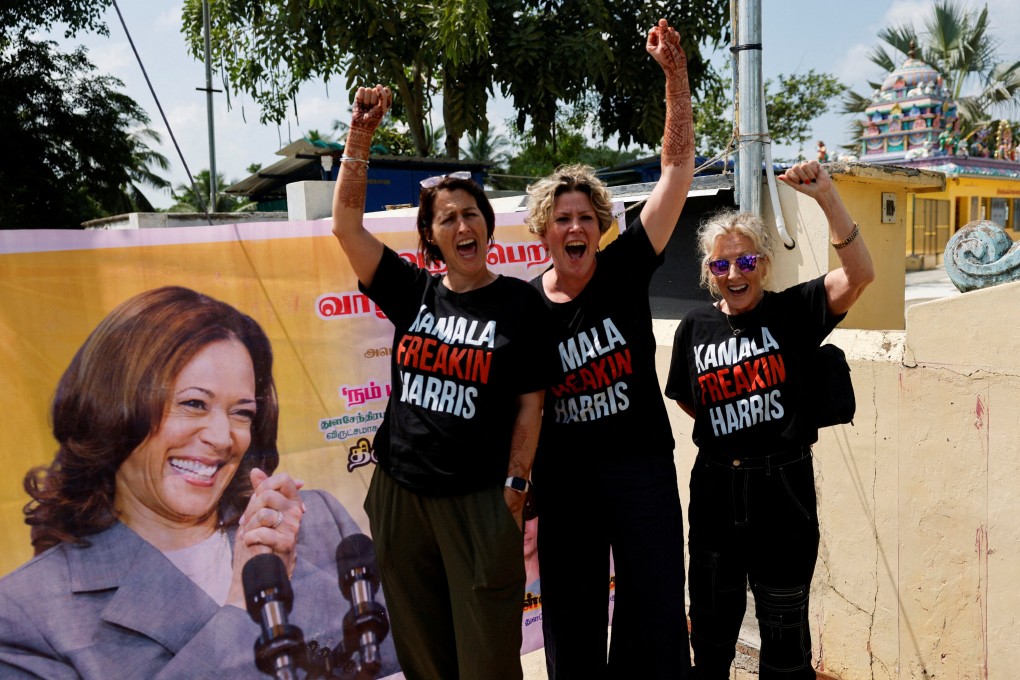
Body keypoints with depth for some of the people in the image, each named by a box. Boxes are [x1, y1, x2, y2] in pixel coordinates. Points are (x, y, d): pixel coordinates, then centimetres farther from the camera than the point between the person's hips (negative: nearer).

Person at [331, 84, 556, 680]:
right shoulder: (413, 291, 4)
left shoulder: (520, 302, -4)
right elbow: (347, 224, -1)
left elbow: (530, 404, -4)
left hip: (479, 500, -3)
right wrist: (361, 135, -8)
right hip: (399, 494, 4)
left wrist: (515, 486, -8)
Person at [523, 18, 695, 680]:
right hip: (564, 472, 1)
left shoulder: (626, 268, -6)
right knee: (572, 619, 15)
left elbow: (678, 167, -11)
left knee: (657, 612, 7)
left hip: (642, 462, -1)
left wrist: (676, 74, -20)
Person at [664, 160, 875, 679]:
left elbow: (859, 275, -23)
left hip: (783, 487, -2)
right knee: (712, 623, 19)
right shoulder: (695, 328, 1)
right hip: (716, 489, 3)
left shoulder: (791, 312, -7)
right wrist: (725, 431, 3)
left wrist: (827, 198, -30)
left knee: (784, 632, 14)